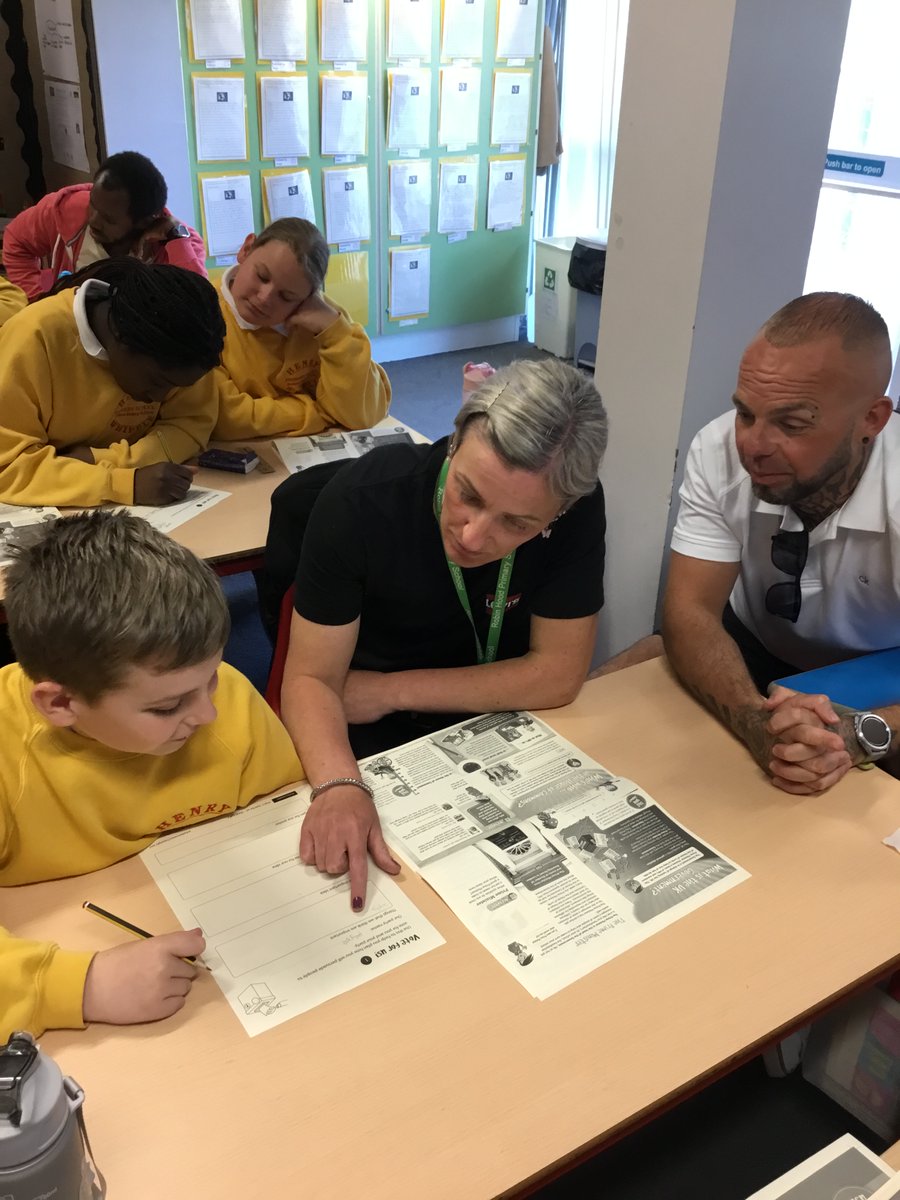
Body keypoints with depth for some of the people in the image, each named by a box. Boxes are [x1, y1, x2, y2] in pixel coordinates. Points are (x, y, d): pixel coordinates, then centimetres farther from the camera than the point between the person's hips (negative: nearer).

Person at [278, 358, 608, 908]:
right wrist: (341, 785, -42)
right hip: (371, 741, -2)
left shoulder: (578, 508, -23)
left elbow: (558, 674, -18)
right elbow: (312, 678, -21)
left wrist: (391, 691, -18)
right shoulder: (361, 498, -25)